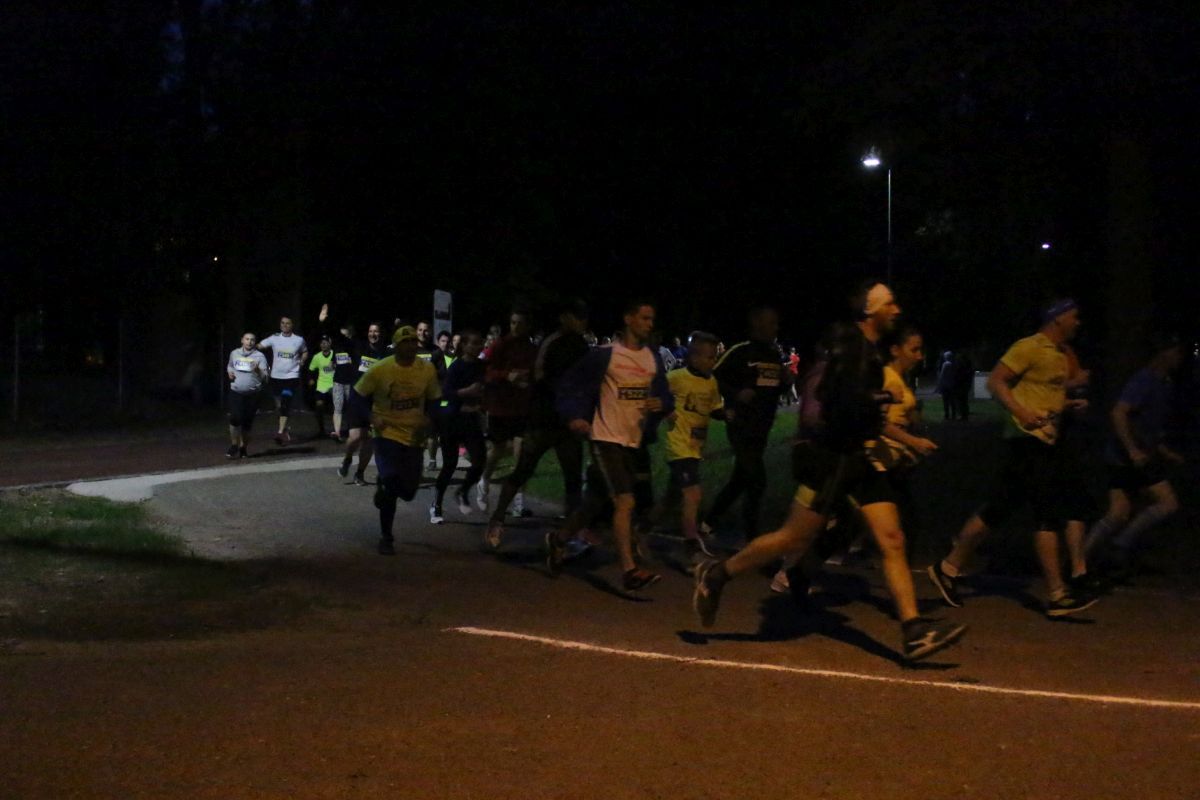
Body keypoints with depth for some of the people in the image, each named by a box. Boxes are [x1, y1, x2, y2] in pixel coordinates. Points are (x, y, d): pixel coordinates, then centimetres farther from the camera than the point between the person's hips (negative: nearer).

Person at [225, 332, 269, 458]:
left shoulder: (259, 357, -2)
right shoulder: (234, 353, 8)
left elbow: (265, 376, -7)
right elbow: (229, 366, 27)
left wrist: (258, 370, -27)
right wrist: (229, 372, 6)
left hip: (252, 394, -1)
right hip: (236, 392, 1)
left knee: (247, 423, 3)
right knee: (235, 418, -15)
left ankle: (243, 448, 19)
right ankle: (234, 446, 0)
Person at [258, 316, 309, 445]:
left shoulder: (299, 340, 0)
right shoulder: (274, 338, 0)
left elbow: (305, 352, 18)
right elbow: (259, 346, -6)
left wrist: (302, 361, 2)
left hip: (292, 376, -3)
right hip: (276, 376, 3)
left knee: (285, 404, -15)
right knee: (279, 404, 13)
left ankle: (281, 432, -18)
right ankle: (284, 430, 30)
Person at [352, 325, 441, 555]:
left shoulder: (427, 370, -6)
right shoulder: (380, 370, -14)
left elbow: (434, 400, 7)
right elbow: (358, 395, -3)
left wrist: (427, 420, -10)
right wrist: (371, 417, -17)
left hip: (414, 437, 3)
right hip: (388, 434, -3)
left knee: (408, 491, 5)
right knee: (392, 480, -15)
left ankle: (384, 487, 43)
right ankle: (386, 538, 4)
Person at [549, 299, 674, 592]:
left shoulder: (653, 358, 8)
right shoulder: (605, 355, -9)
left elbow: (665, 395, 14)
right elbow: (570, 384, -2)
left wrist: (661, 404, -8)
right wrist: (574, 416, -14)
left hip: (633, 441, 6)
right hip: (606, 438, -6)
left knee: (597, 501, 16)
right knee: (625, 502, -17)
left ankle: (559, 539, 38)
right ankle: (630, 570, -17)